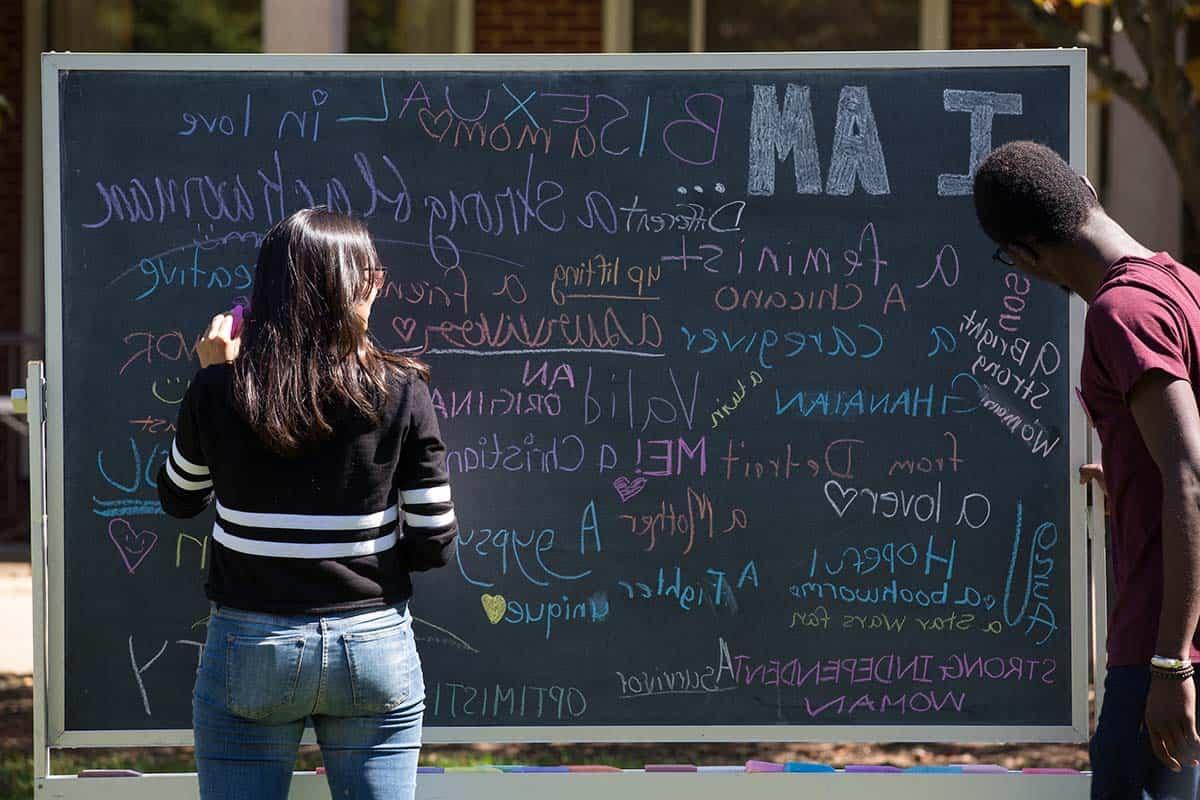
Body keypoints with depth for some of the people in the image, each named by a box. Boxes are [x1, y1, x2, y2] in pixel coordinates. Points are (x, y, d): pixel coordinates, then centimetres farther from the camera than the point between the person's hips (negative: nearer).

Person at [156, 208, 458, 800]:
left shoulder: (217, 391, -7)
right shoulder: (400, 393, -8)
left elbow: (180, 500, 12)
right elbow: (434, 546, -5)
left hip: (249, 649, 0)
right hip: (374, 647, 0)